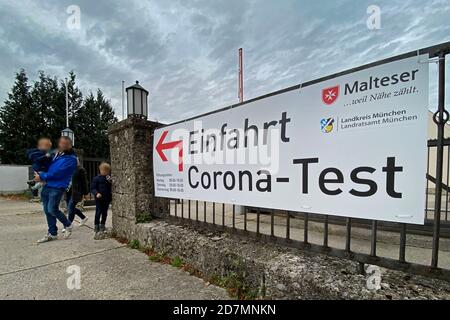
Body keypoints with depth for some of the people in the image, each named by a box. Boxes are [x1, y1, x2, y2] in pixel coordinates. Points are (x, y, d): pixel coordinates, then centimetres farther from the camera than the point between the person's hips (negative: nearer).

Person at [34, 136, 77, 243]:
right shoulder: (56, 154, 12)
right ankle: (52, 233, 22)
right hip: (47, 186, 7)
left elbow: (57, 173, -16)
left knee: (52, 209, -10)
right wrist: (41, 175, 8)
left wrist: (42, 176, -10)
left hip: (57, 187, -7)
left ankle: (68, 225, 15)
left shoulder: (71, 159, -11)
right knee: (47, 210, 10)